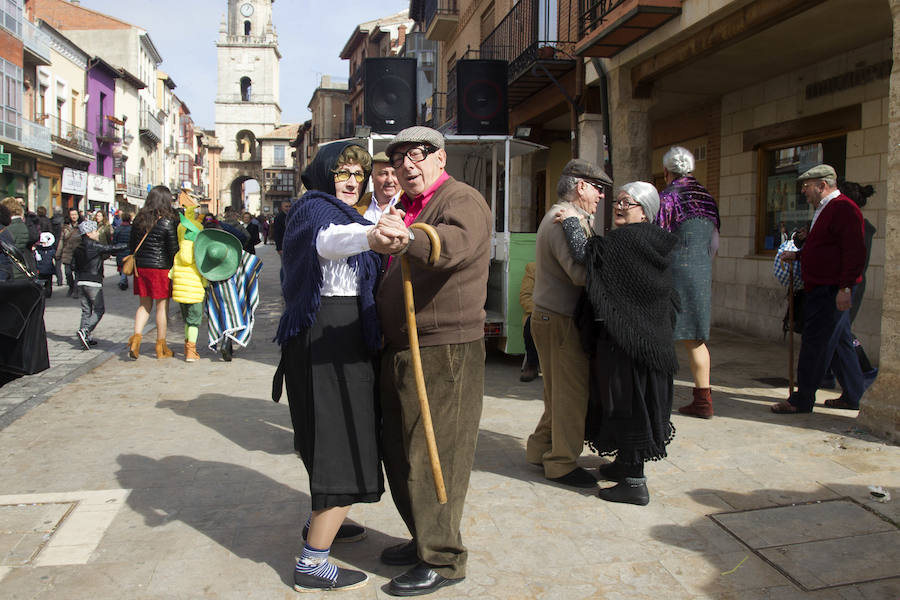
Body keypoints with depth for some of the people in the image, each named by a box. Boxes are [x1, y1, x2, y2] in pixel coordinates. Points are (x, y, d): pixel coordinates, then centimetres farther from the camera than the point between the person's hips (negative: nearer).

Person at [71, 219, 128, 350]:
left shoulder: (79, 248, 11)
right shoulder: (94, 246, -12)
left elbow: (74, 265, 15)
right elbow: (113, 249, -11)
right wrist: (128, 245, 0)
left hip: (82, 281, 8)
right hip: (93, 282, -8)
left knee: (86, 310, 11)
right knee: (99, 309, -2)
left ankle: (87, 338, 12)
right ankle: (85, 331, -16)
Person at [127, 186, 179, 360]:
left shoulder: (139, 219, 5)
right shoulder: (168, 222, -12)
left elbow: (131, 244, 11)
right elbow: (174, 249, -11)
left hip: (141, 267, 5)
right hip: (161, 267, -5)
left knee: (144, 304, 16)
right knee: (162, 306, 4)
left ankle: (136, 337, 0)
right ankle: (161, 347, 11)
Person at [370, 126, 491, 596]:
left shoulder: (462, 200, -10)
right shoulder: (406, 209, 18)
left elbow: (456, 243, -35)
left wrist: (406, 237, -51)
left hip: (444, 353, -9)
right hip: (400, 350, 9)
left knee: (432, 457, -3)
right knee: (398, 450, 17)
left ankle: (443, 560, 14)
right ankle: (423, 539, 34)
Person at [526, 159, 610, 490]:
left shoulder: (559, 216, 19)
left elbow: (576, 267, 12)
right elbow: (581, 272, -27)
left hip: (549, 316, 11)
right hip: (560, 321, -11)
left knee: (561, 391, 18)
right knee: (572, 392, -2)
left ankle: (540, 449, 28)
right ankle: (561, 463, 9)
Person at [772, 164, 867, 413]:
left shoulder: (844, 209, -14)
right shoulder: (824, 210, 19)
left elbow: (855, 252, -21)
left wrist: (845, 287, -24)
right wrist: (797, 255, 19)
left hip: (831, 290, -11)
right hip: (821, 289, 11)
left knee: (815, 344, -6)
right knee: (839, 342, 15)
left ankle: (802, 400, -1)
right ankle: (854, 396, 24)